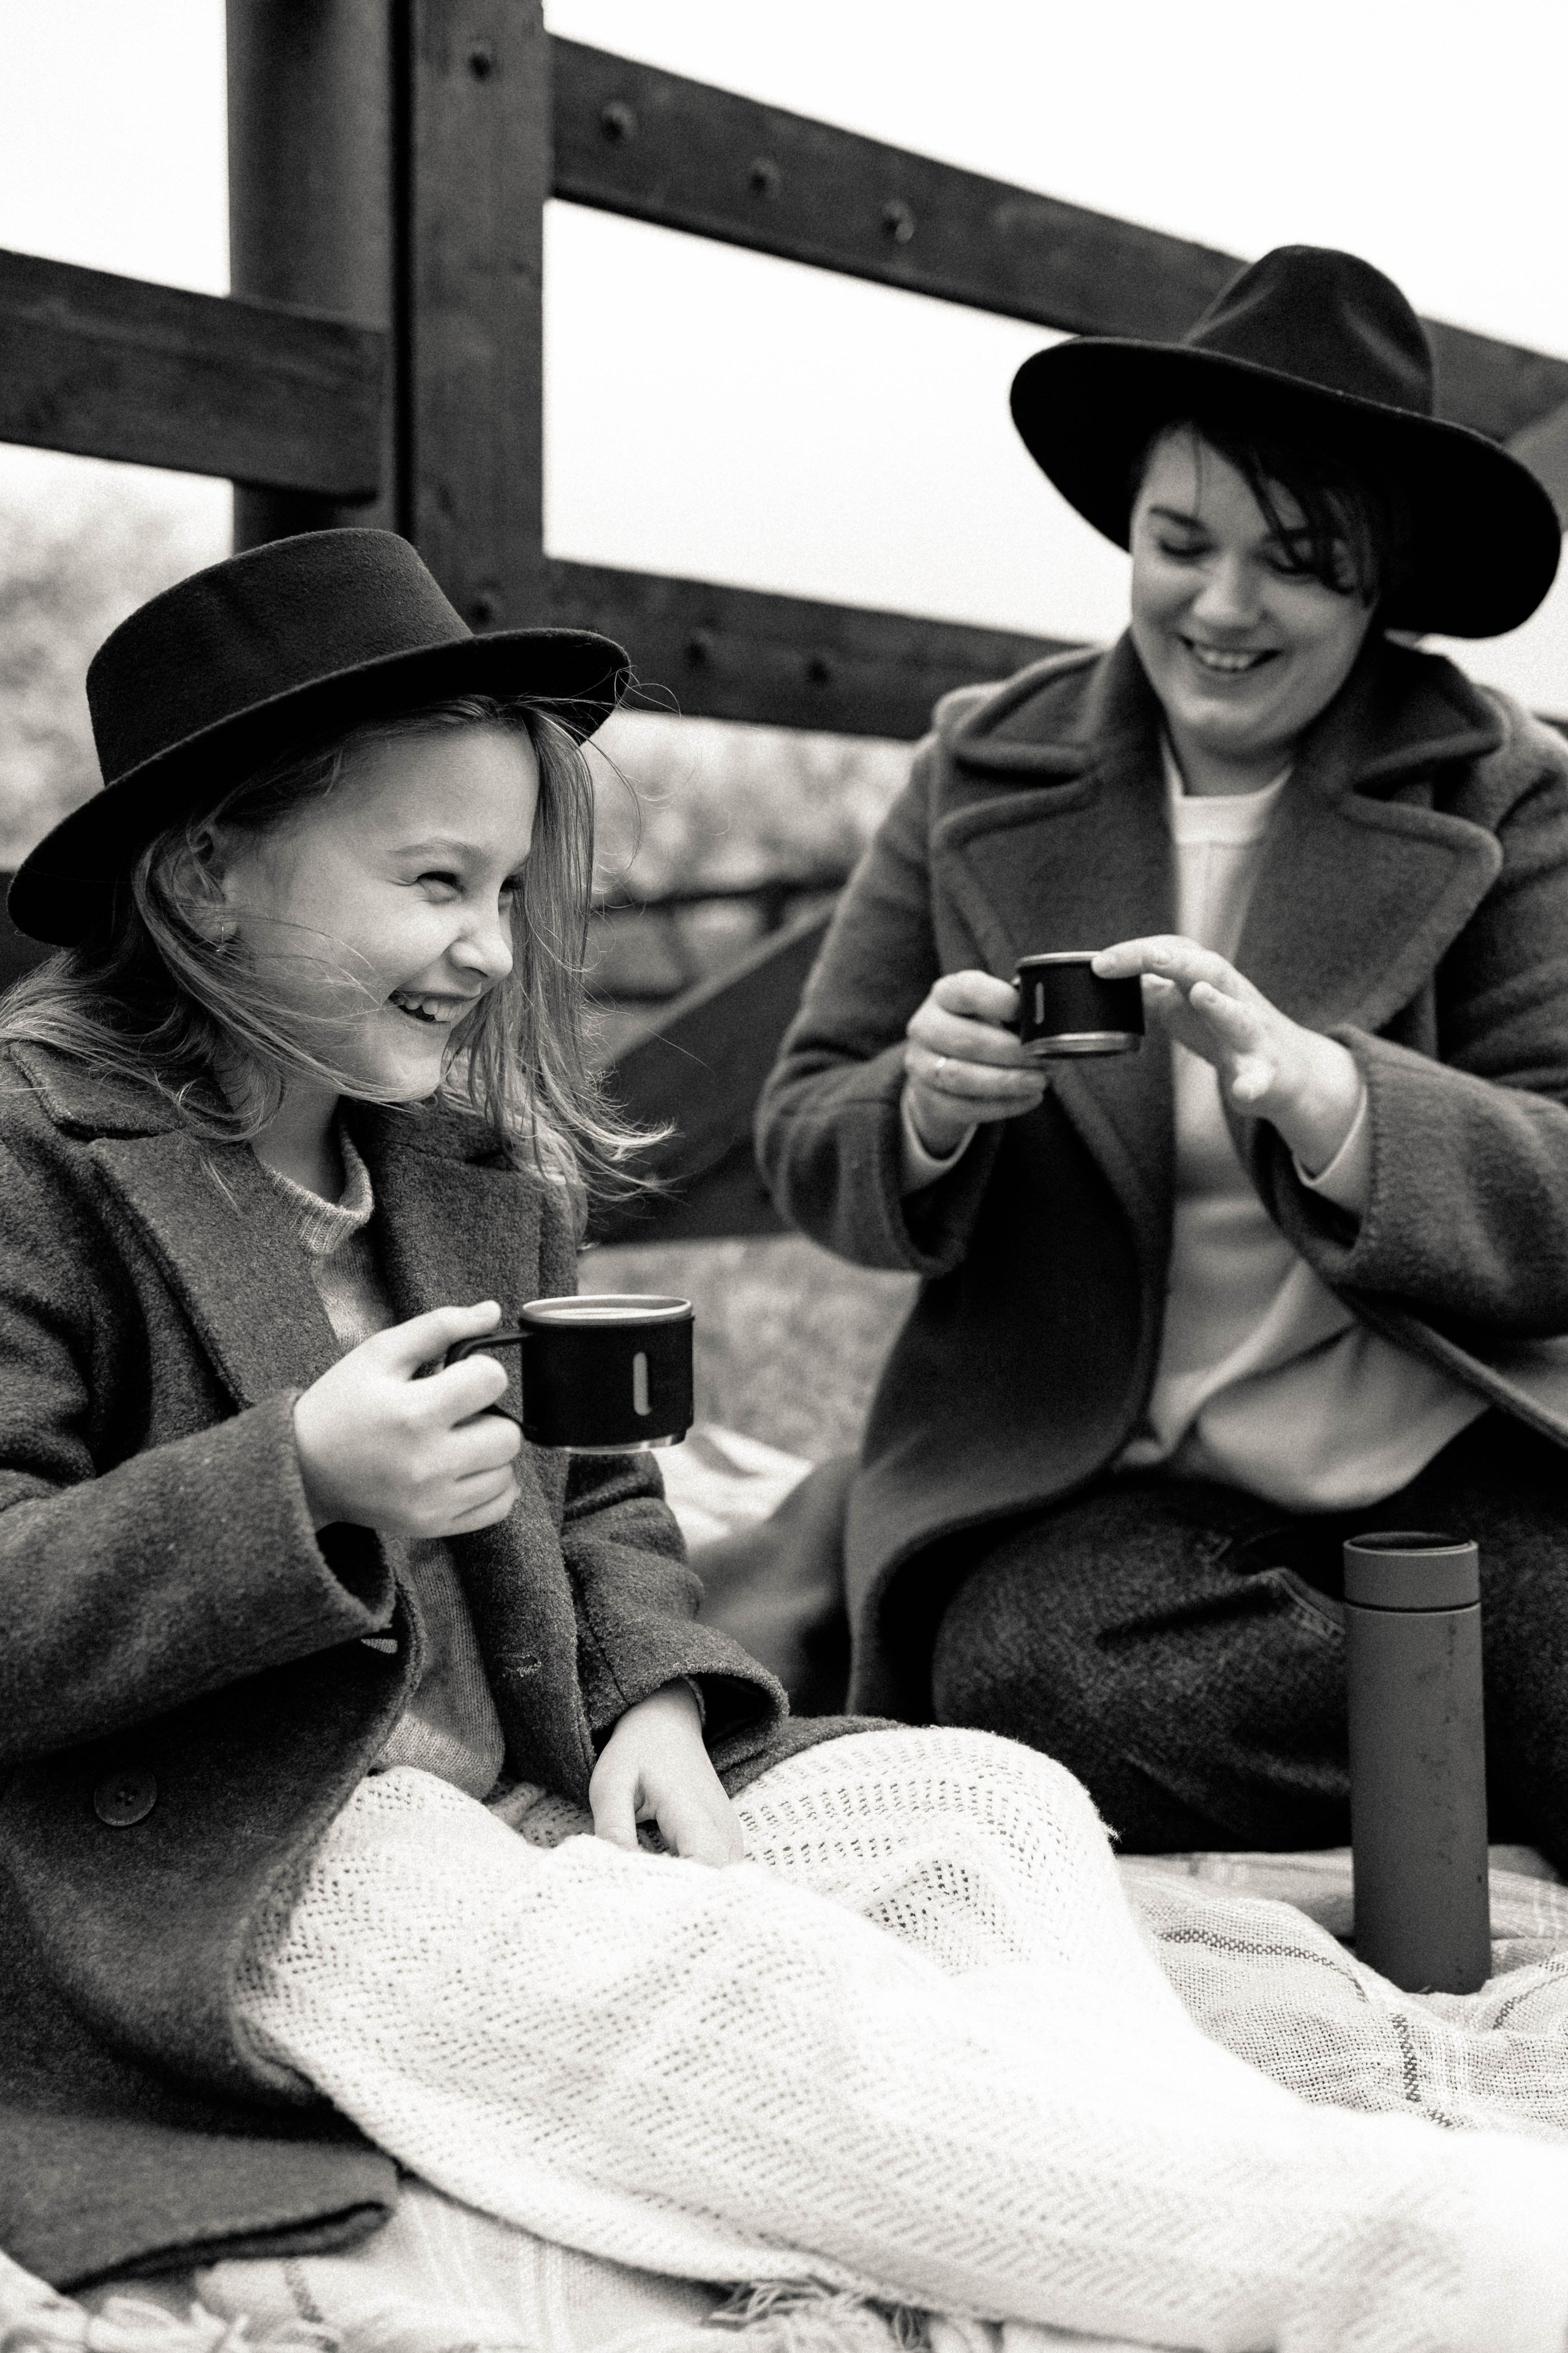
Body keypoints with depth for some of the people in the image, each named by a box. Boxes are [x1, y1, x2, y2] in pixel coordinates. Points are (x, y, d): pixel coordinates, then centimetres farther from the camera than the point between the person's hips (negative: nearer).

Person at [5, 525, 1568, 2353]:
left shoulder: (469, 1153, 15)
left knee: (988, 1806, -11)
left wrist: (651, 1691, -1)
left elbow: (590, 1487, 20)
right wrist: (304, 1485, -30)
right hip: (209, 1882, -9)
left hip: (511, 1801, 9)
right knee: (722, 1972, -30)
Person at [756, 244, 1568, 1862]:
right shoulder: (986, 770, 8)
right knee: (1036, 1683, -30)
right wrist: (927, 1107, -17)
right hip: (1080, 1495, 2)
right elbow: (805, 1138, 8)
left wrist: (1306, 1083, -27)